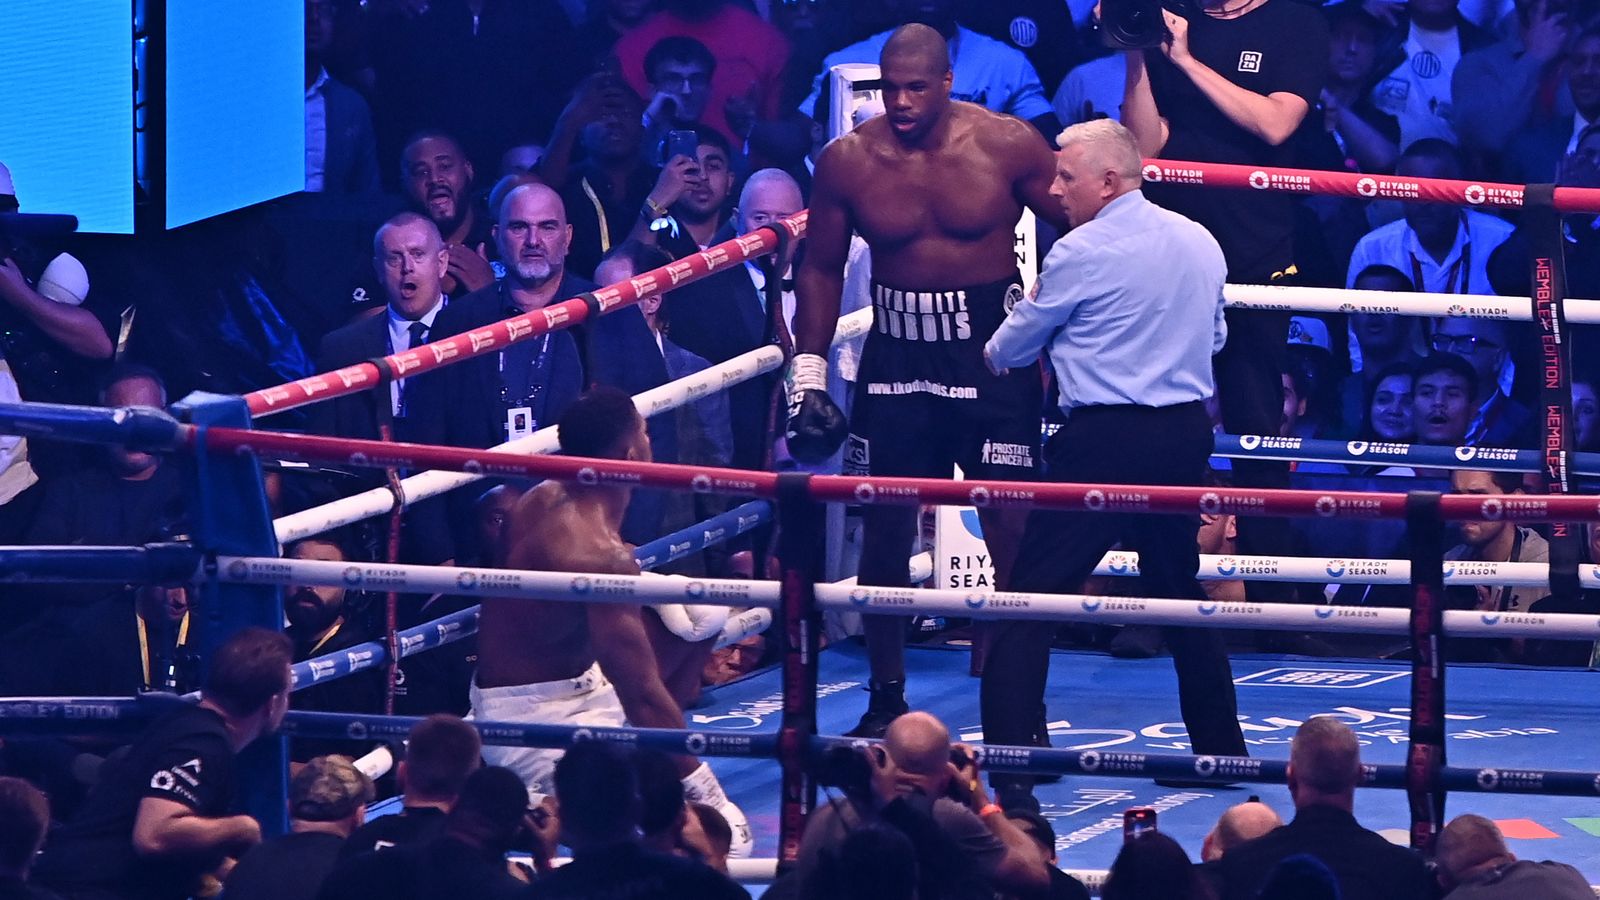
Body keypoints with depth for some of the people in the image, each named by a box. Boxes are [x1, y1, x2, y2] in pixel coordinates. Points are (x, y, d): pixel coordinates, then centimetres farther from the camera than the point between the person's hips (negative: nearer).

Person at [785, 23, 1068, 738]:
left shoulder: (1008, 147, -8)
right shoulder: (848, 161, -3)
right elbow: (822, 269, 8)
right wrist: (808, 377, 3)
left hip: (994, 355, -2)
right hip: (896, 356, 2)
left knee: (1011, 529, -5)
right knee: (884, 528, 4)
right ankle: (885, 699, 17)